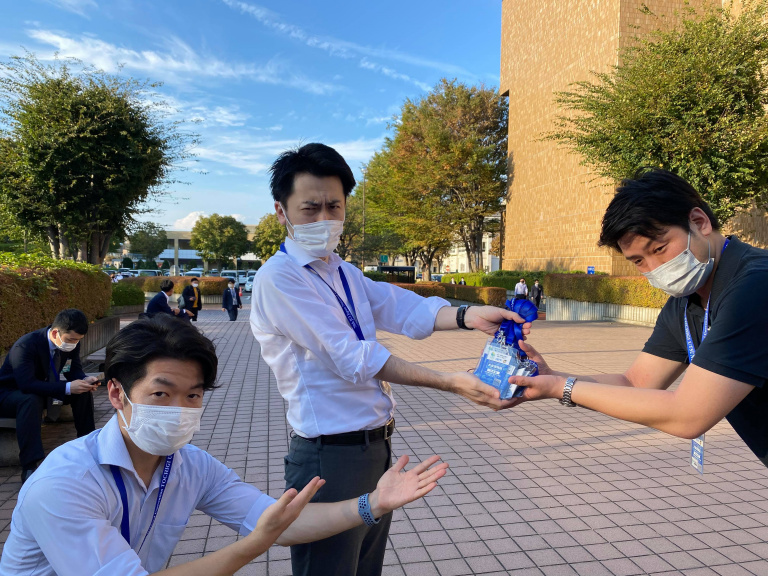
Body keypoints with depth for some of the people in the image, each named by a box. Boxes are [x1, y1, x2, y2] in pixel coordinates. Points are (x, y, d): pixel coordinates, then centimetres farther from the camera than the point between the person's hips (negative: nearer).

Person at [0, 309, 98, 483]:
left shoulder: (71, 344, -12)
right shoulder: (25, 345, -32)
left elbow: (74, 371, -4)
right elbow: (27, 384, -40)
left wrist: (85, 380, -28)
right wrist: (68, 388, -46)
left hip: (44, 389, 6)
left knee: (83, 391, -14)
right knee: (32, 399, -39)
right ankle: (29, 467, -40)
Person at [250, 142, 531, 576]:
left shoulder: (345, 274, 11)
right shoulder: (278, 277, -16)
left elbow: (401, 309, -5)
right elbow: (353, 358, -23)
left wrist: (468, 316, -24)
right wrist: (450, 383, -26)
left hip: (377, 447, 8)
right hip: (331, 456, -8)